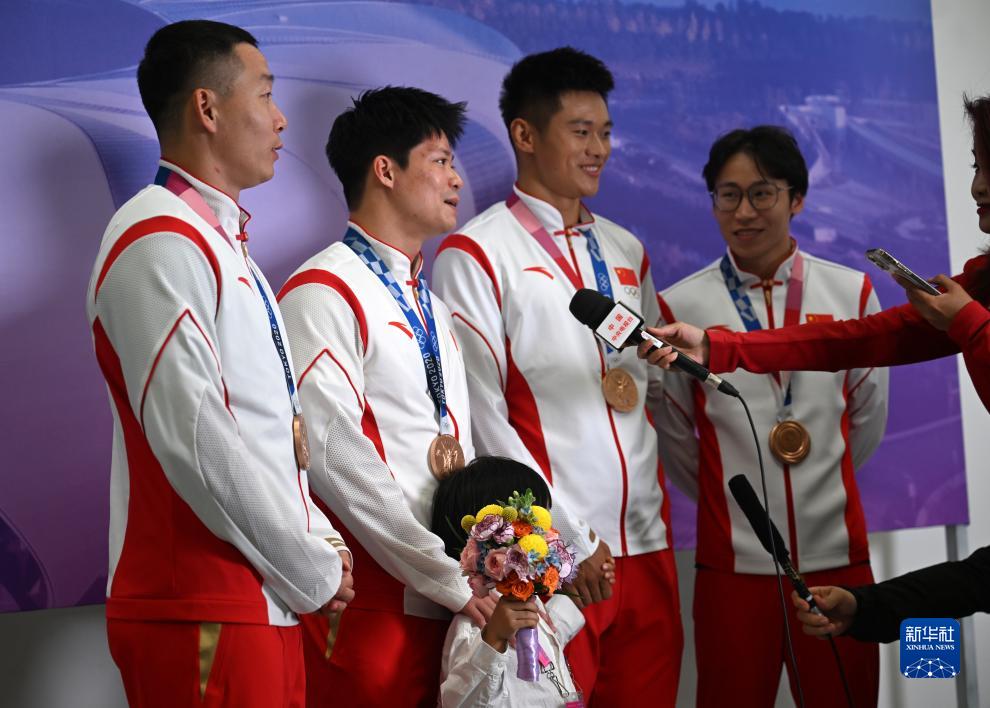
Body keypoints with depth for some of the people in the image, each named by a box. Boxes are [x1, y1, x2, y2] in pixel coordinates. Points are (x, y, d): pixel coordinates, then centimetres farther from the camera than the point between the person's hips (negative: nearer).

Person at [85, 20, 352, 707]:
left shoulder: (222, 239, 19)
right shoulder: (160, 243, -13)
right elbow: (193, 439, -20)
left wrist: (321, 541, 8)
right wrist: (314, 572, -12)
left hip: (267, 603, 9)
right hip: (202, 614, -9)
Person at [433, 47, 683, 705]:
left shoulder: (626, 252, 16)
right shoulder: (476, 254, -3)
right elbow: (481, 417, -8)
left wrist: (637, 379, 0)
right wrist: (564, 540, -13)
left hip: (647, 543, 6)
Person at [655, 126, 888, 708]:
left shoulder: (851, 292, 4)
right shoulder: (680, 306, -1)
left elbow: (867, 417, 14)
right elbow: (673, 434, 9)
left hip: (838, 555, 2)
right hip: (733, 559, -1)